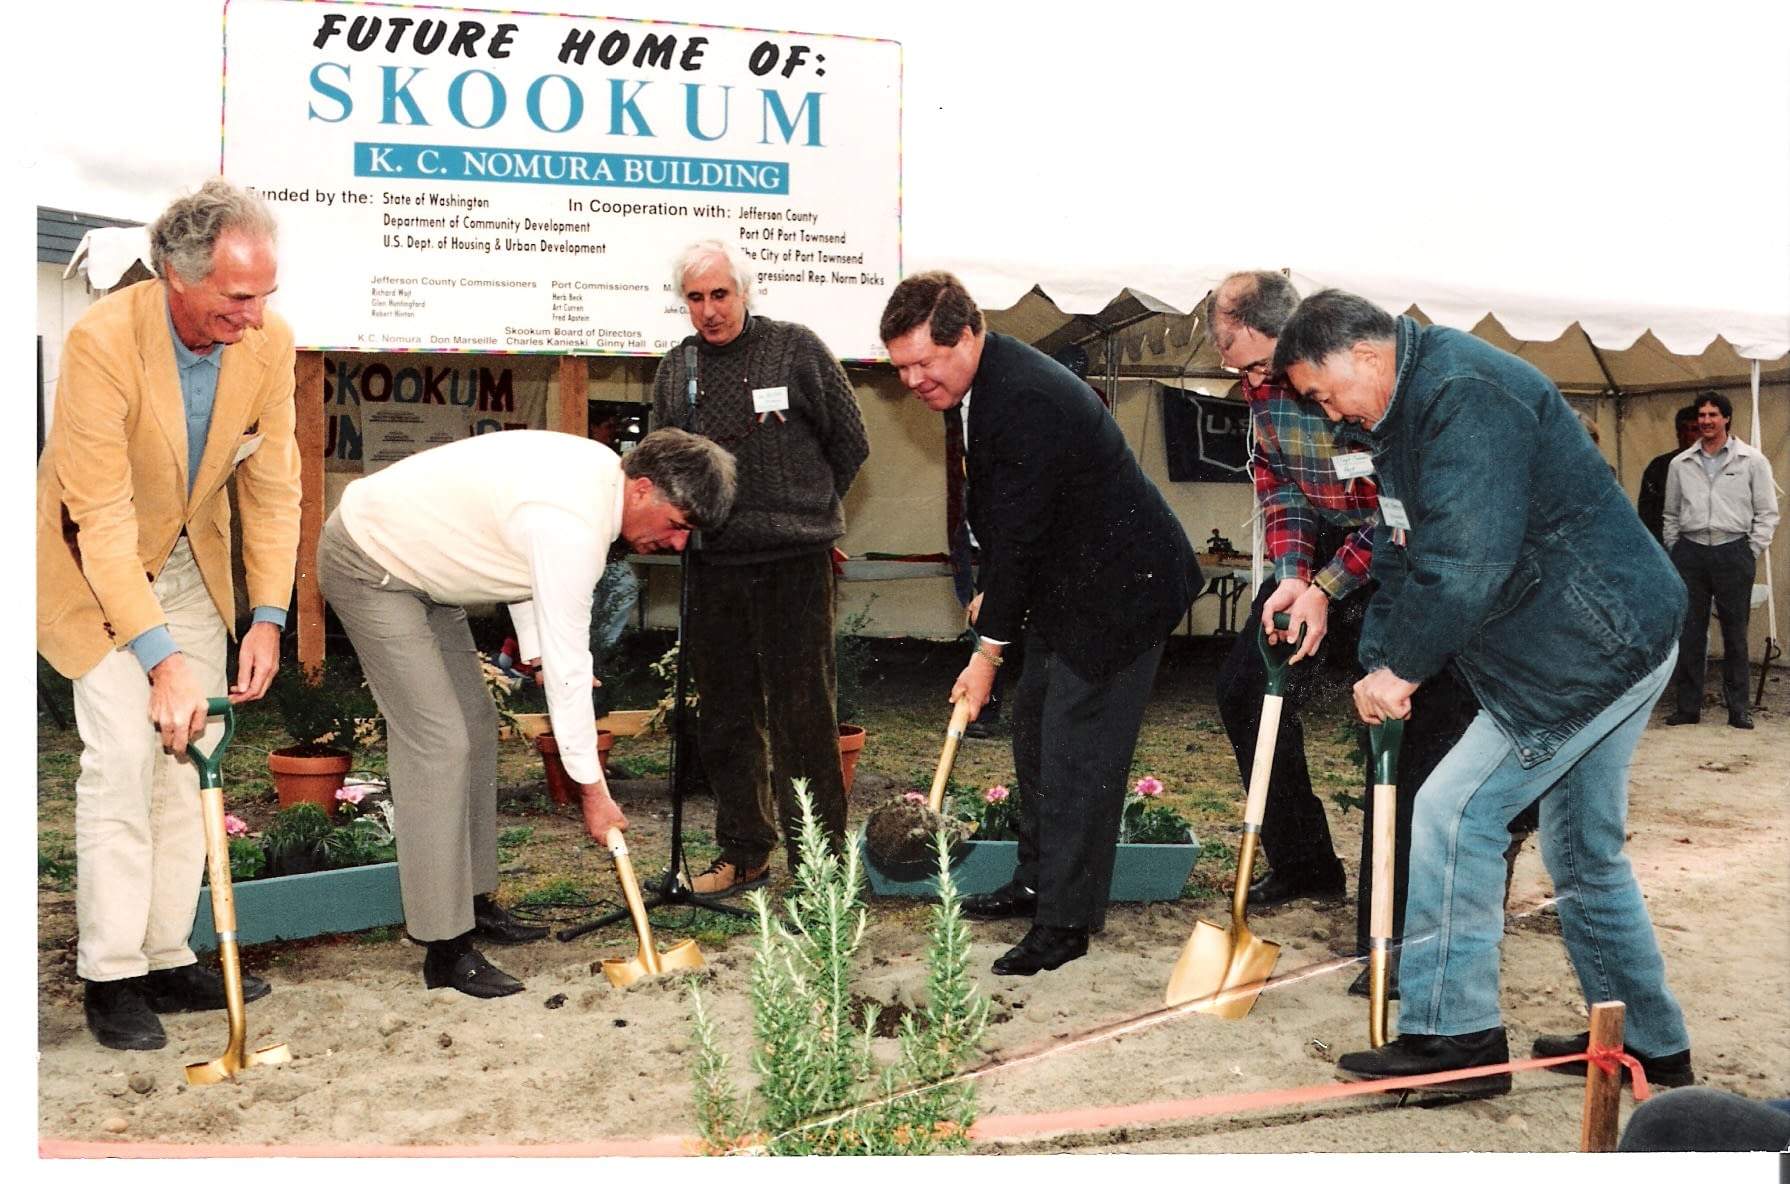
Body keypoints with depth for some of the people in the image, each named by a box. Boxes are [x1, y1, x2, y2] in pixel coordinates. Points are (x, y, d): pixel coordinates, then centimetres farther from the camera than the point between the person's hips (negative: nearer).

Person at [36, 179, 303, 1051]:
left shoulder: (267, 340, -16)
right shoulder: (102, 341, -30)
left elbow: (273, 487, -7)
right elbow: (102, 516, -30)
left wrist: (267, 617, -14)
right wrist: (162, 658, -34)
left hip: (192, 561, 5)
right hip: (95, 565, -5)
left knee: (191, 754, 4)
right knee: (124, 752, -12)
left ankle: (168, 958, 16)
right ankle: (110, 976, 1)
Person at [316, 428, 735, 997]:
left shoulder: (600, 471, -3)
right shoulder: (572, 524, -32)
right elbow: (568, 667, -27)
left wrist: (534, 645, 3)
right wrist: (592, 789, -19)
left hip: (414, 559, 11)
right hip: (368, 565, -10)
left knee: (475, 723, 12)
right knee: (436, 741, -14)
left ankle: (473, 902, 22)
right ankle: (446, 949, -8)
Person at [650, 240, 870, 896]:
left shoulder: (796, 348, -2)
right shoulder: (674, 369, 11)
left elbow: (850, 442, 4)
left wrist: (804, 510, 9)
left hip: (795, 565, -5)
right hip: (713, 567, 5)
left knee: (803, 717, -2)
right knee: (725, 718, 12)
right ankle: (744, 851, 26)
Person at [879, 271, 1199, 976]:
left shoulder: (1028, 402, -29)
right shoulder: (970, 384, 3)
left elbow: (1018, 531, -25)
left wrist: (990, 649, -18)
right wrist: (990, 590, 9)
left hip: (1120, 588, -11)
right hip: (1064, 584, 11)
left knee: (1077, 756, -7)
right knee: (1032, 720, 17)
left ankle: (1065, 922, 3)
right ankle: (1037, 881, 32)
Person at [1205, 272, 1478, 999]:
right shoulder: (1260, 382, -5)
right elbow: (1276, 480, 3)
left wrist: (1327, 589, -25)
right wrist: (1291, 575, -12)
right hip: (1321, 552, 7)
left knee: (1406, 729, -14)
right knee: (1245, 688, 5)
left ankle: (1390, 941, -9)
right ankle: (1302, 865, 22)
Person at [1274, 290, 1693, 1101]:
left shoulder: (1465, 394, -20)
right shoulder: (1406, 415, 14)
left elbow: (1469, 562, -28)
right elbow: (1399, 554, 14)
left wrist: (1402, 668, -18)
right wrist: (1379, 663, 2)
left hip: (1593, 649, -11)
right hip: (1614, 642, 11)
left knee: (1454, 812, -11)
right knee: (1585, 852, 18)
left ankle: (1452, 1035, -2)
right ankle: (1648, 1044, 31)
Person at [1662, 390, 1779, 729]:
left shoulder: (1752, 460, 4)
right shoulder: (1680, 464, 11)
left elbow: (1767, 513, 5)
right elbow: (1670, 515, 17)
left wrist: (1751, 552, -2)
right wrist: (1673, 552, 9)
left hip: (1733, 552, -2)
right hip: (1690, 552, 2)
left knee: (1735, 633, 2)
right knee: (1689, 633, 2)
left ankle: (1738, 708, 10)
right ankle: (1688, 707, 8)